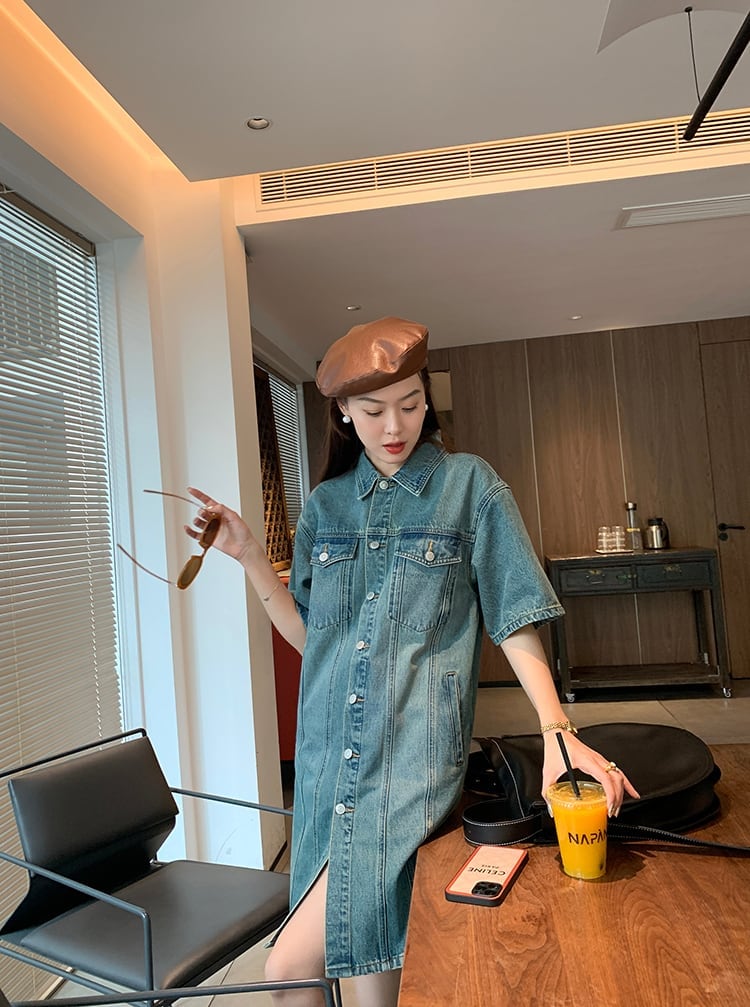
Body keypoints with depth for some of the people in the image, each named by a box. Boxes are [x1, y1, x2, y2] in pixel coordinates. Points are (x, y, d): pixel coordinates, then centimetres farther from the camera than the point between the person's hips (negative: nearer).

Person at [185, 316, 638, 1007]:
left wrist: (558, 730, -14)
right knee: (364, 939, 17)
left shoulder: (469, 485, -2)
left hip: (416, 750, -4)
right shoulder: (326, 504, 10)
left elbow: (515, 620, -3)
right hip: (331, 753, 5)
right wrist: (249, 555, 3)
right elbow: (308, 635, 11)